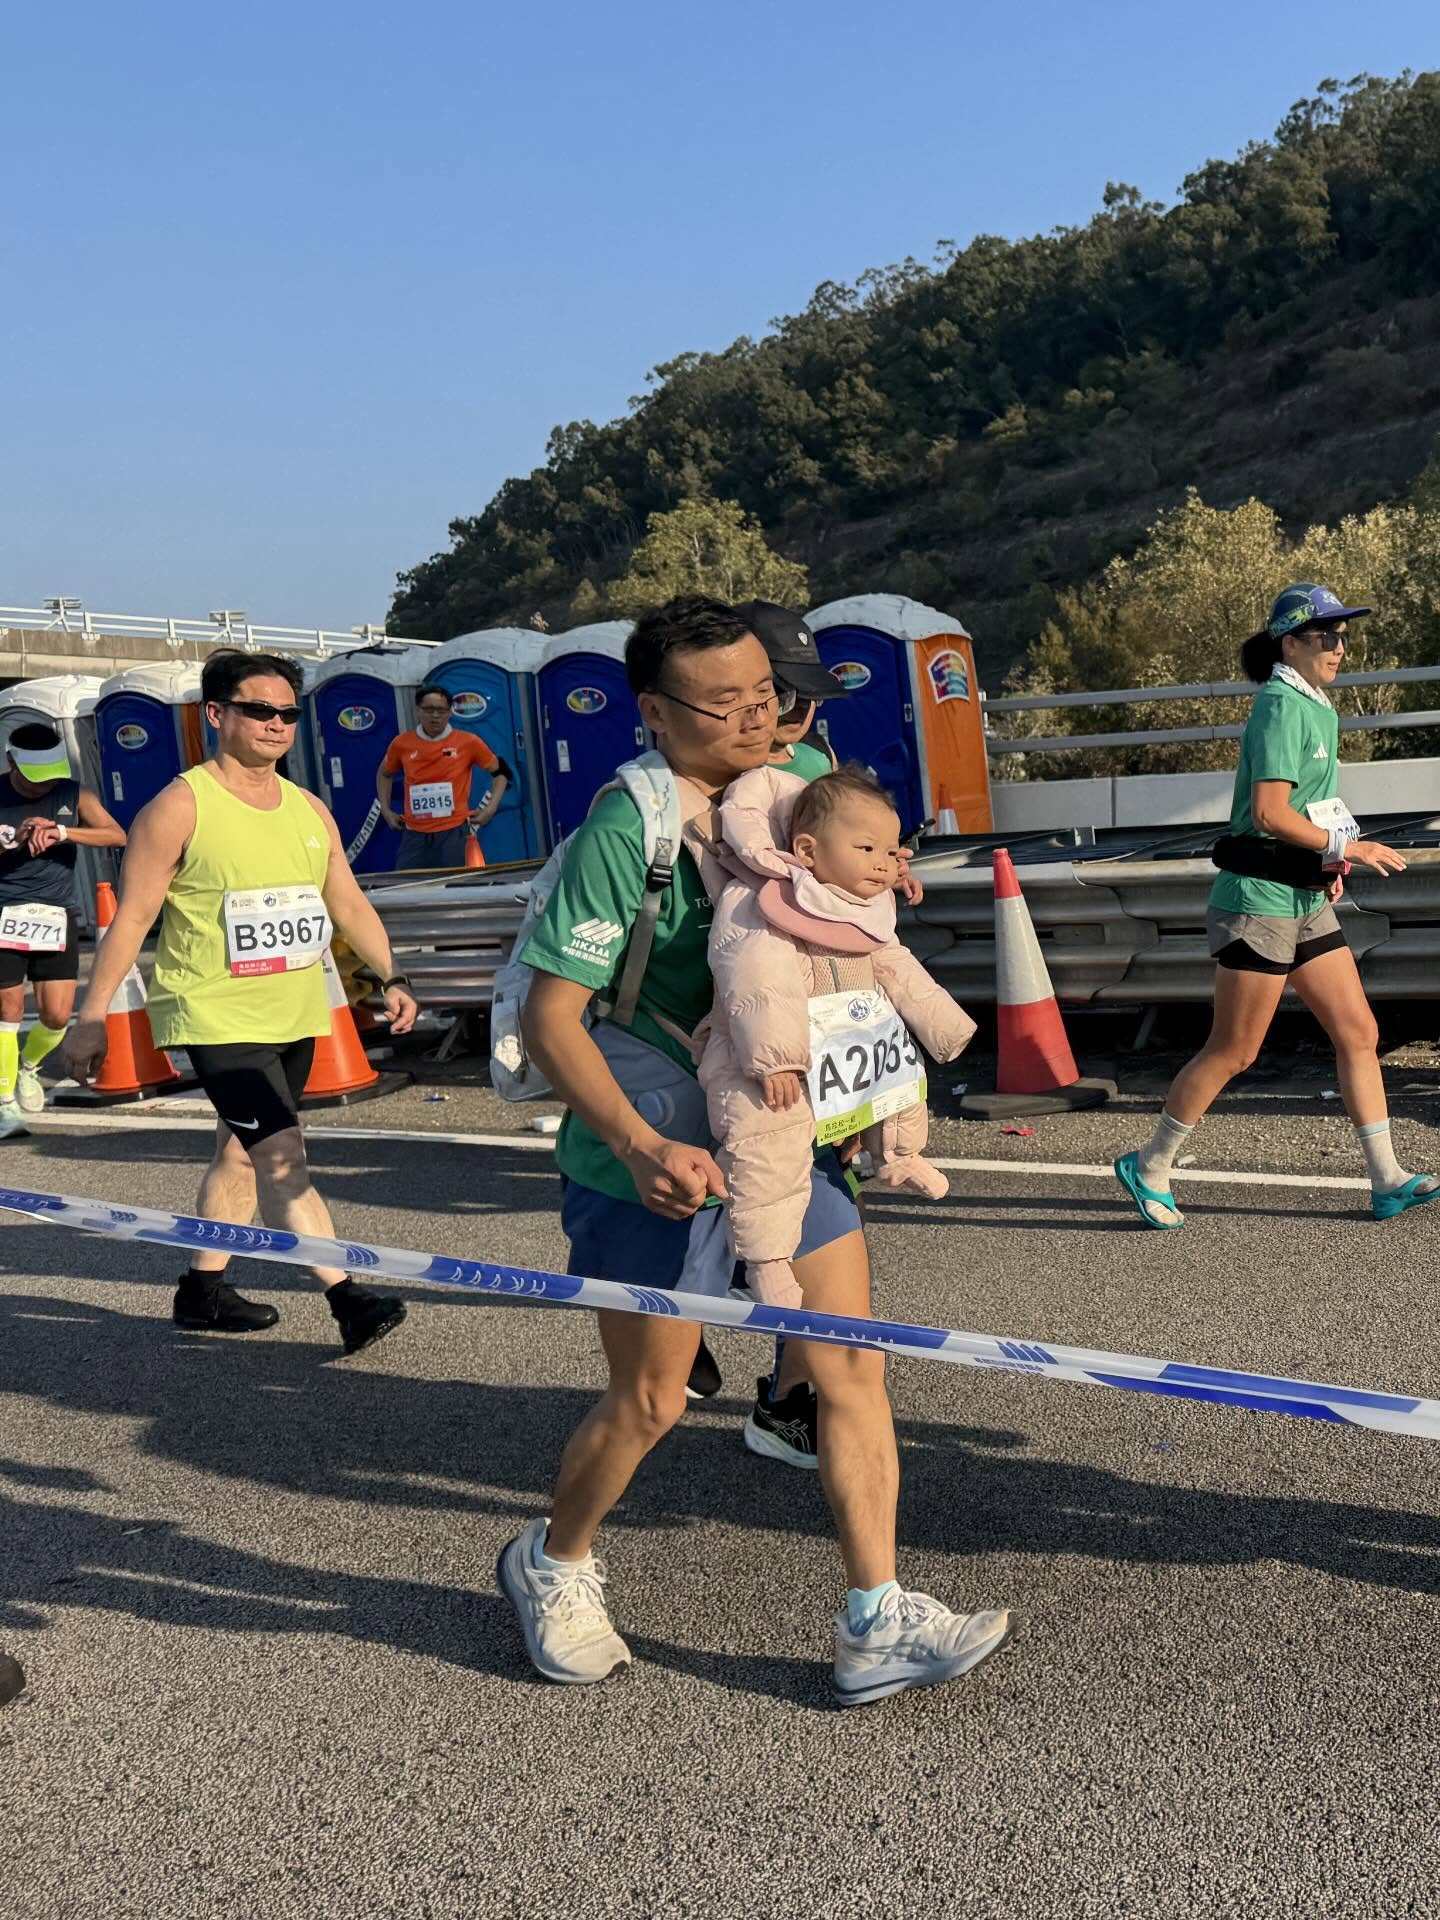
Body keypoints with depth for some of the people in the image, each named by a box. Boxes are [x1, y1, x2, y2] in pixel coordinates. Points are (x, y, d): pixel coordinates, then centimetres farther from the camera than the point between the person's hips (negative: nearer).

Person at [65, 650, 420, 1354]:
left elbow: (350, 904, 17)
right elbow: (130, 919, -9)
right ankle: (347, 1299, -15)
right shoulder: (180, 807, -10)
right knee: (283, 1157, -16)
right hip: (219, 1019, -7)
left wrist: (390, 978, 8)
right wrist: (91, 1018, -10)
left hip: (296, 1019, 7)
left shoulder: (310, 811, 9)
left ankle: (202, 1289, 30)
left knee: (242, 1154, 16)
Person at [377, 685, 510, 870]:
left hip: (455, 833, -2)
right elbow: (384, 774, 25)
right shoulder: (401, 744, 5)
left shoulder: (468, 742, -1)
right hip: (414, 835, 2)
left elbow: (500, 771, 11)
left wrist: (491, 808, 1)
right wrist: (386, 810, 15)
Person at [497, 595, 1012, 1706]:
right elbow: (550, 1018, -20)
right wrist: (642, 1147, -29)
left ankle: (877, 1627, 12)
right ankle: (552, 1567, 35)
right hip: (661, 1157, -7)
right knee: (650, 1402, 7)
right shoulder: (627, 831, -19)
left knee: (855, 1366, 3)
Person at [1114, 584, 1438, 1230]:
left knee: (1359, 1034, 6)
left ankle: (1387, 1181, 12)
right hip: (1260, 899, -9)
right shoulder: (1281, 707, -14)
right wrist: (1348, 848, -15)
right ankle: (1149, 1168, 11)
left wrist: (1330, 862, 11)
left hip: (1306, 900, 9)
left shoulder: (1316, 708, 15)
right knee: (1233, 1050, -2)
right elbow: (1269, 815, -24)